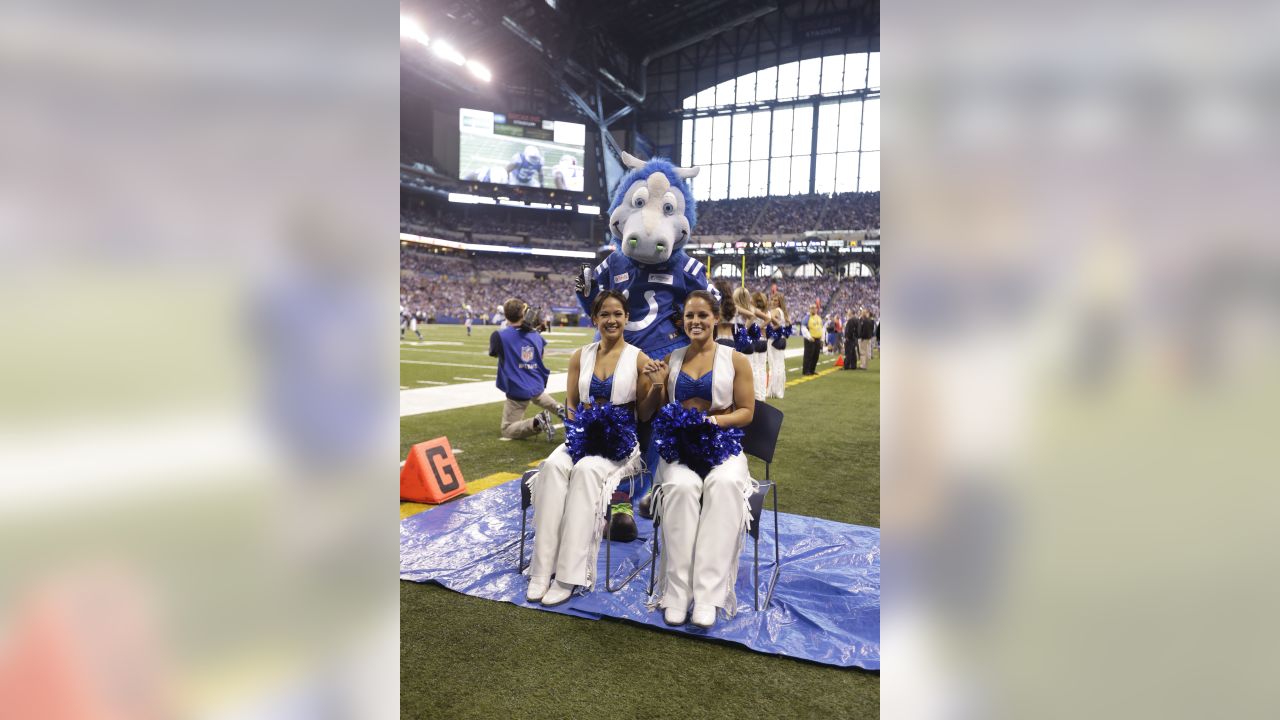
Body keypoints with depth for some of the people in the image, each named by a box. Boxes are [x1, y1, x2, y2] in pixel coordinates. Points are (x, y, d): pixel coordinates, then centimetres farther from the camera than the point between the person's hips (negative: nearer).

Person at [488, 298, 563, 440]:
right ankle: (559, 408, 8)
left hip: (518, 391, -5)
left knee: (507, 430, 7)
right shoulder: (535, 335, 1)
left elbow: (494, 353, 7)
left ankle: (536, 422, -22)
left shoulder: (499, 335, -14)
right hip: (537, 387, 5)